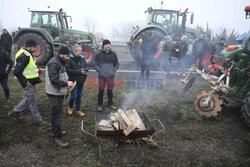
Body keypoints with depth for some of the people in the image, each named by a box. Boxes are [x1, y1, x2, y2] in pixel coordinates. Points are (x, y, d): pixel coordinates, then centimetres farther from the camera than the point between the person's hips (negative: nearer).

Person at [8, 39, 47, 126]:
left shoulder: (28, 54, 10)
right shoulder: (24, 56, -23)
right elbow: (17, 72, -24)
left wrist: (36, 70, 9)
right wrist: (25, 81, -20)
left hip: (31, 81, 10)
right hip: (27, 82, -10)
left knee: (29, 99, 21)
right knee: (32, 101, 2)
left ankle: (14, 112, 32)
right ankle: (38, 119, 15)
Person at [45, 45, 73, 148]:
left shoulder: (60, 62, 14)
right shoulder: (54, 63, -20)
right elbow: (54, 80, -28)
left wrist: (67, 83, 8)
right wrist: (66, 84, -19)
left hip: (59, 93, 11)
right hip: (54, 94, -11)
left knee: (57, 113, 21)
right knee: (57, 115, -4)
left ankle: (55, 131, 38)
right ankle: (58, 138, 6)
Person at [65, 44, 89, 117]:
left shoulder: (82, 58, 5)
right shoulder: (70, 59, -16)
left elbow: (87, 66, 14)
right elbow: (67, 70, -23)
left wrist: (85, 70, -11)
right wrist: (79, 72, -23)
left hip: (81, 82, 6)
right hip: (74, 81, -6)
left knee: (79, 96, 14)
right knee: (74, 96, 0)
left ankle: (78, 110, 29)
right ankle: (70, 107, 30)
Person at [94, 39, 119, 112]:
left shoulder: (113, 54, 3)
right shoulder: (99, 54, -5)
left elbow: (117, 64, 14)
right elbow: (95, 64, 2)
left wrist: (114, 70, 1)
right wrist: (99, 70, -9)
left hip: (111, 76, 2)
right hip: (102, 76, -2)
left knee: (110, 91, 12)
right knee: (101, 91, 5)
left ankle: (110, 104, 30)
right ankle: (100, 105, 22)